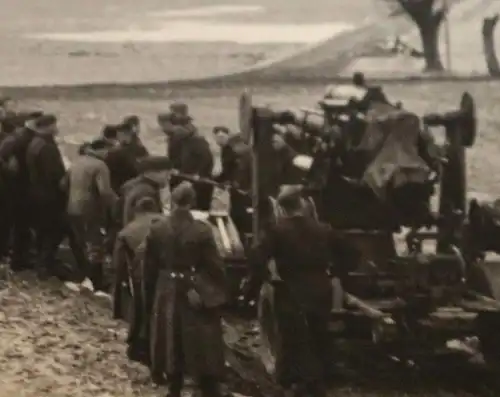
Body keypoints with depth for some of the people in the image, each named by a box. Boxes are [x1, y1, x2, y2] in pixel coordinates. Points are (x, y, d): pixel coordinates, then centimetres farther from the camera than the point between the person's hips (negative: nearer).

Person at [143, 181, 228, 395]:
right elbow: (214, 266, -9)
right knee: (203, 351, 4)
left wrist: (149, 299, 14)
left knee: (173, 349, 13)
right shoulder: (202, 230, -14)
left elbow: (150, 269, 3)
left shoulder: (157, 229, -5)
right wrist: (221, 294, 4)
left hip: (168, 295, 3)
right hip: (199, 296, -3)